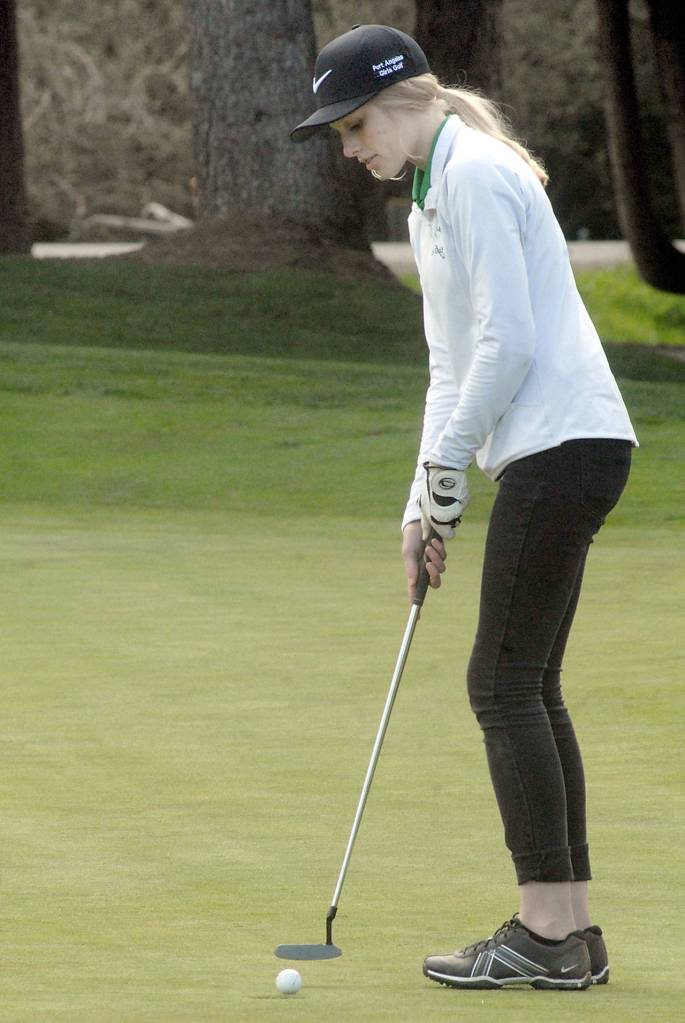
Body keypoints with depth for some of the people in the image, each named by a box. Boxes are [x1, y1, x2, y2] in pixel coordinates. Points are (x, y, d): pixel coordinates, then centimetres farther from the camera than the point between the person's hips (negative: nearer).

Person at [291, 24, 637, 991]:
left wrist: (445, 468, -9)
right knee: (527, 687, 9)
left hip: (561, 447, -10)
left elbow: (508, 343, -18)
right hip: (557, 451, 10)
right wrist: (425, 500, 15)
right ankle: (573, 929, 10)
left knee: (505, 683, -8)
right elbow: (456, 361, 22)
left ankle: (545, 930, -6)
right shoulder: (432, 195, 19)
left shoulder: (476, 178, -13)